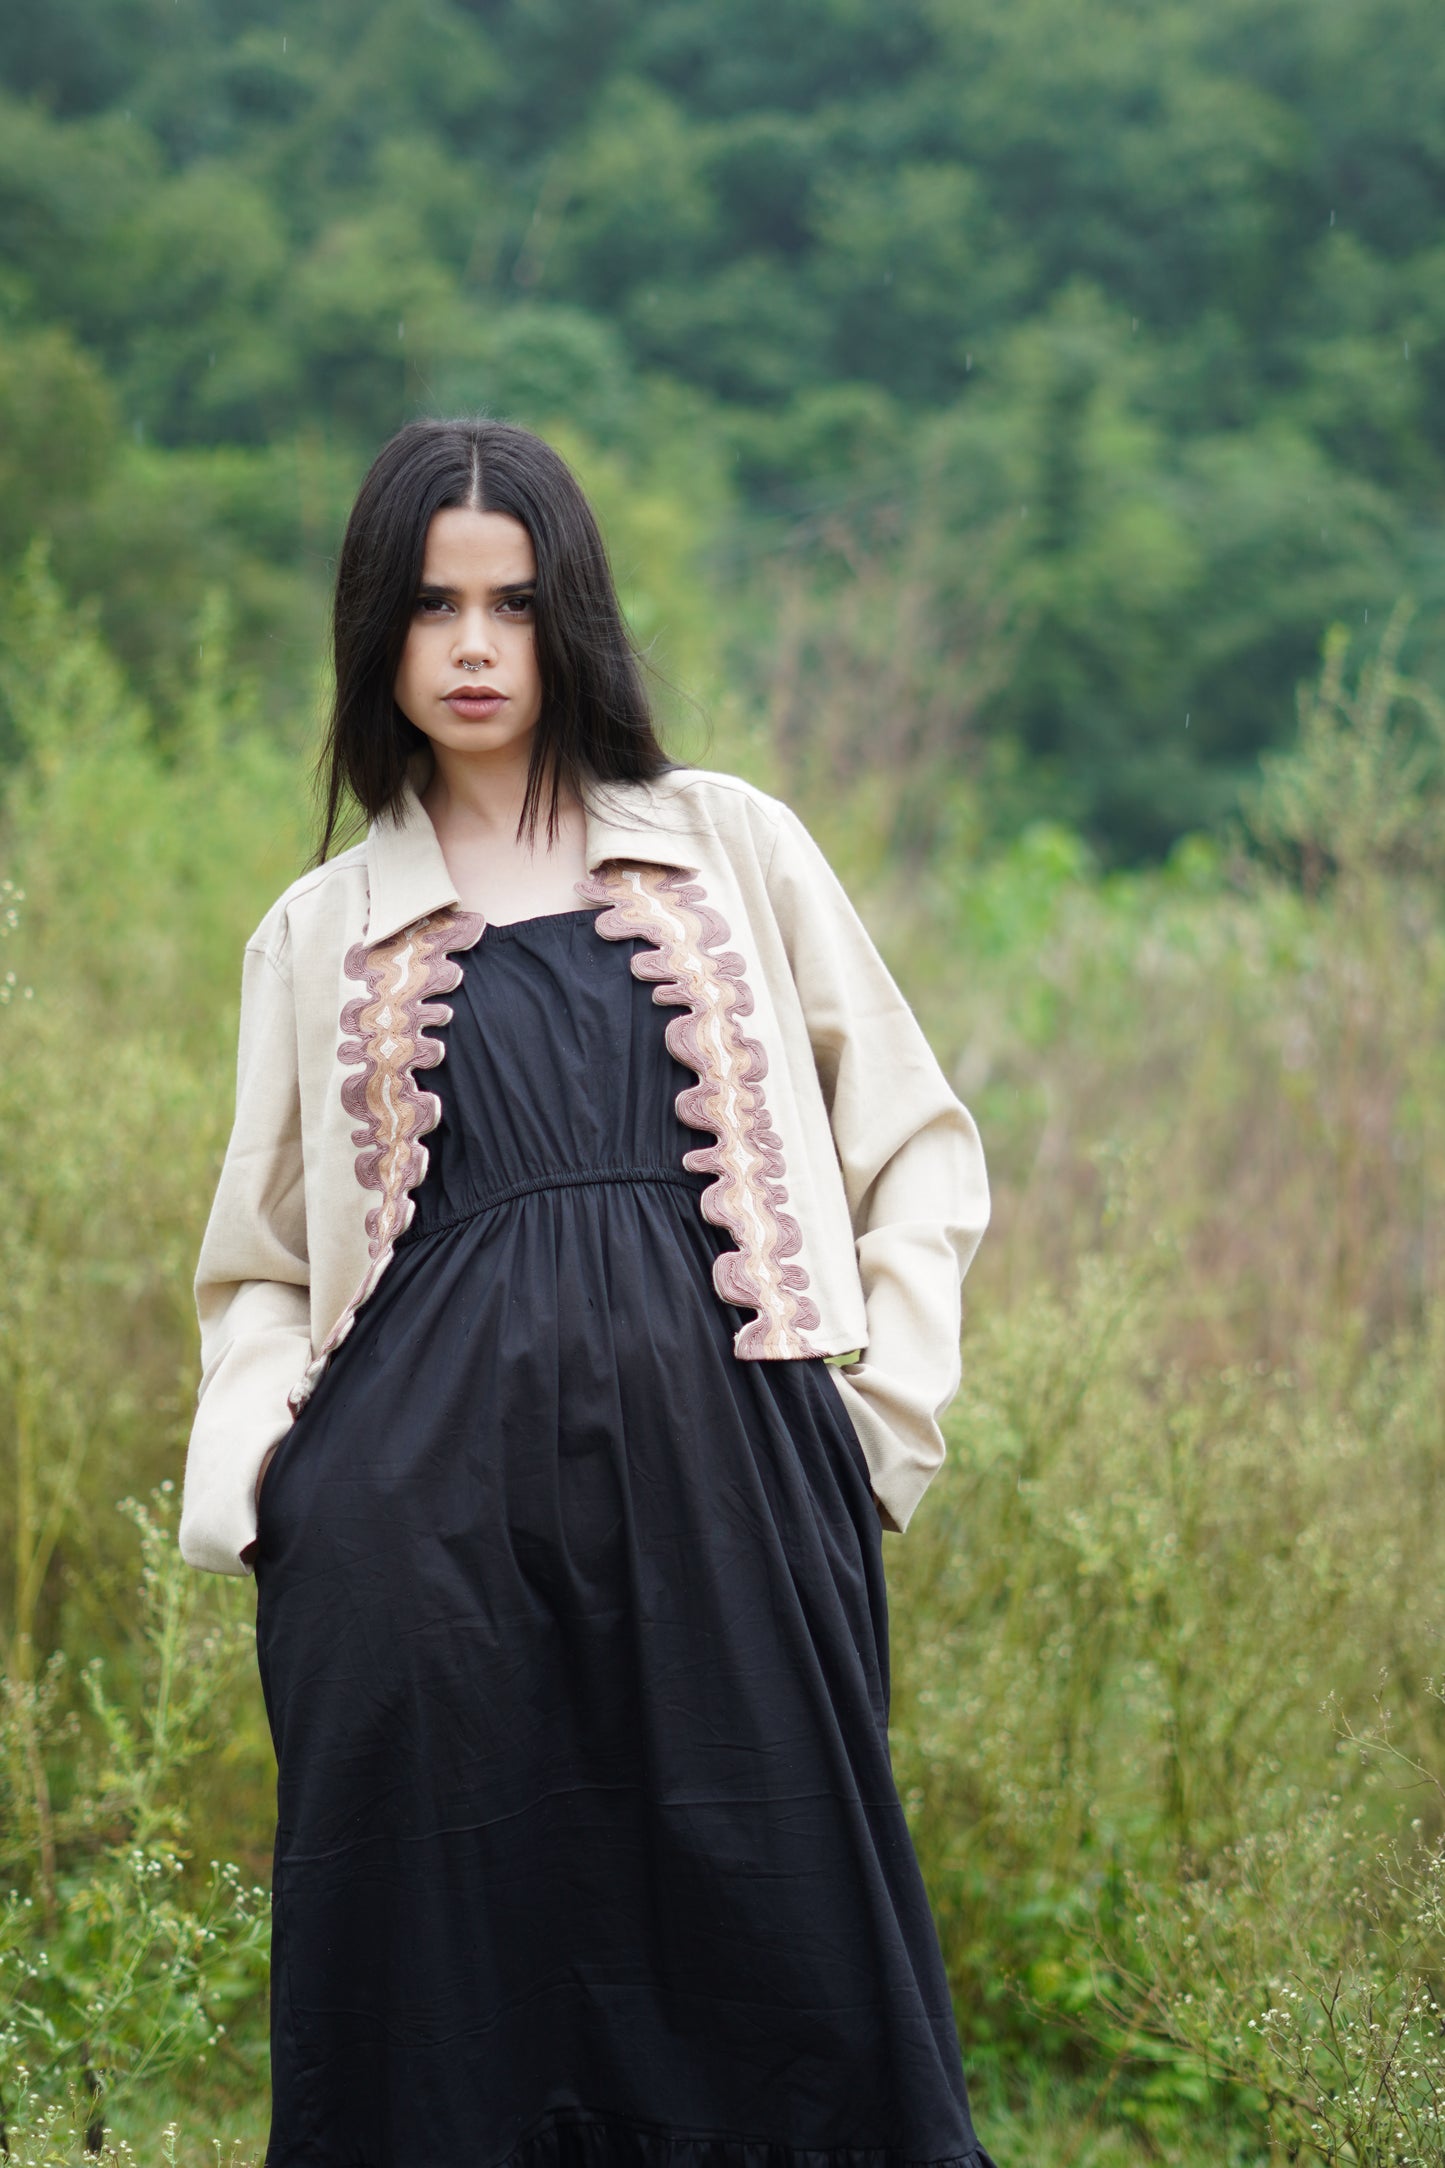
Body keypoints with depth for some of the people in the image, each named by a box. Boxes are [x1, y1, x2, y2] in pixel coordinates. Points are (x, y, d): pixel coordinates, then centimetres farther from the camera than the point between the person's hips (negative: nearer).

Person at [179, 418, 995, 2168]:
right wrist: (257, 1470, 1)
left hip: (722, 1483, -1)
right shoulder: (320, 934, 16)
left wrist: (882, 1410, 3)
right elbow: (262, 1267, 20)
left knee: (770, 1944, -2)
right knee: (447, 1964, -2)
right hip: (430, 1493, 1)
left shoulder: (730, 845, 14)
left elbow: (915, 1146, 15)